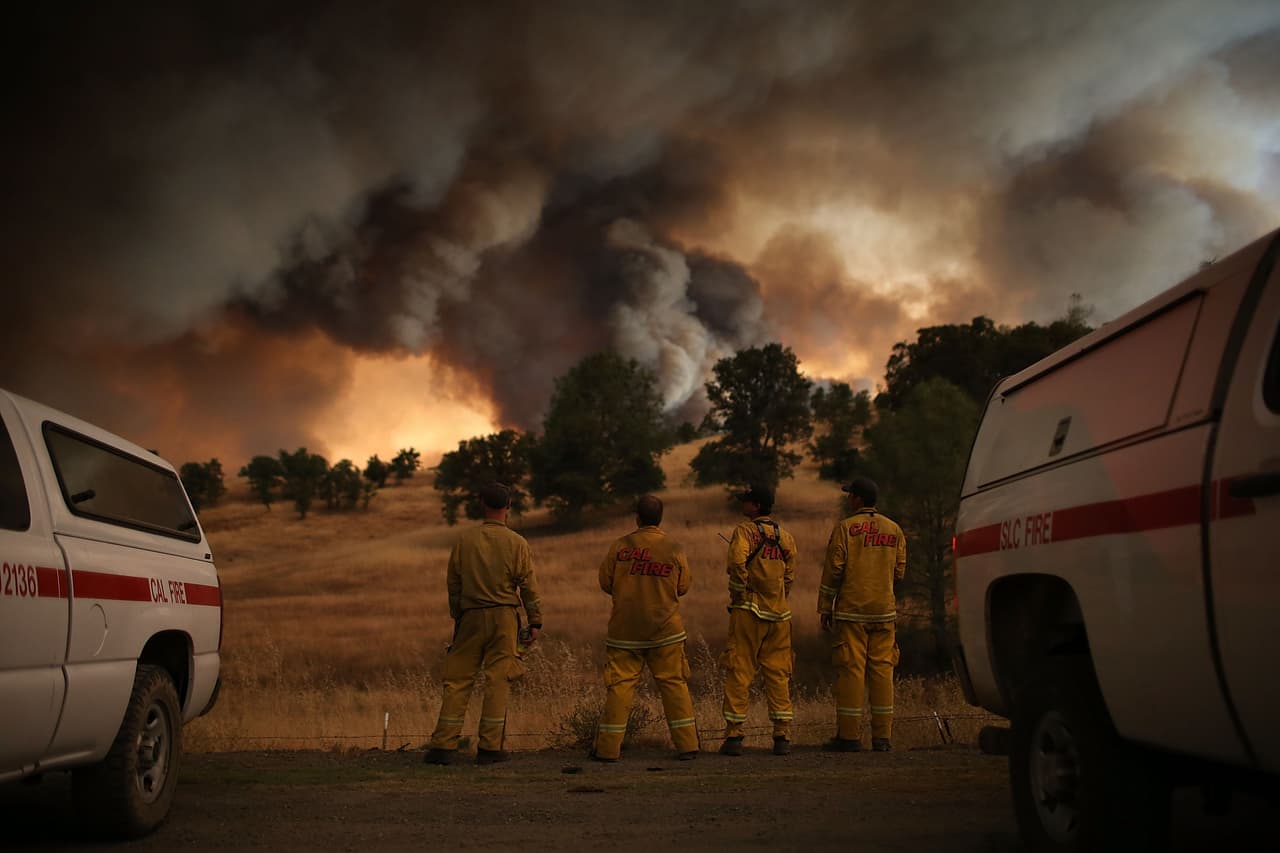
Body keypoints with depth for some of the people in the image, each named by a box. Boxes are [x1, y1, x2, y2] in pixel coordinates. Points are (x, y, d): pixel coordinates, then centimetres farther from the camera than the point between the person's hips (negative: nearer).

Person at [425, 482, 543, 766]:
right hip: (504, 617, -2)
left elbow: (453, 584, 9)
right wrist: (535, 622, 6)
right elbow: (528, 587, -2)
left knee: (457, 680, 5)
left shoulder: (465, 540, 3)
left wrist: (457, 617, 20)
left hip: (471, 616, 2)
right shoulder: (517, 543, -3)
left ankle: (444, 746, 3)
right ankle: (490, 747, 1)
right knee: (498, 681, 2)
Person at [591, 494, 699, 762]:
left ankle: (608, 747, 4)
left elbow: (605, 582, 3)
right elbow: (683, 587, 6)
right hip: (665, 629, 0)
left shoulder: (619, 547, -5)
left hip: (625, 629, 0)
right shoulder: (675, 549, -3)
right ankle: (687, 745, 7)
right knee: (674, 684, 6)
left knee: (620, 685, 3)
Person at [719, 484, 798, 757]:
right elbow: (790, 575, 11)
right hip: (779, 612, 5)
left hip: (748, 611, -5)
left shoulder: (745, 531, -6)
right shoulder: (785, 537, 11)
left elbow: (738, 562, -22)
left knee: (739, 671, 0)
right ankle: (782, 736, 6)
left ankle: (734, 735, -1)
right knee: (778, 673, 8)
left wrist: (738, 592, -9)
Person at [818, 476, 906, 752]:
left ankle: (849, 735, -1)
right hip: (884, 611, 4)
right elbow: (899, 571, 11)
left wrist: (825, 608, 0)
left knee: (850, 670, -2)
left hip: (851, 610, -4)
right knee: (882, 670, 5)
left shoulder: (845, 528, -5)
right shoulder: (894, 530, 8)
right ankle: (882, 736, 5)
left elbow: (833, 570, -6)